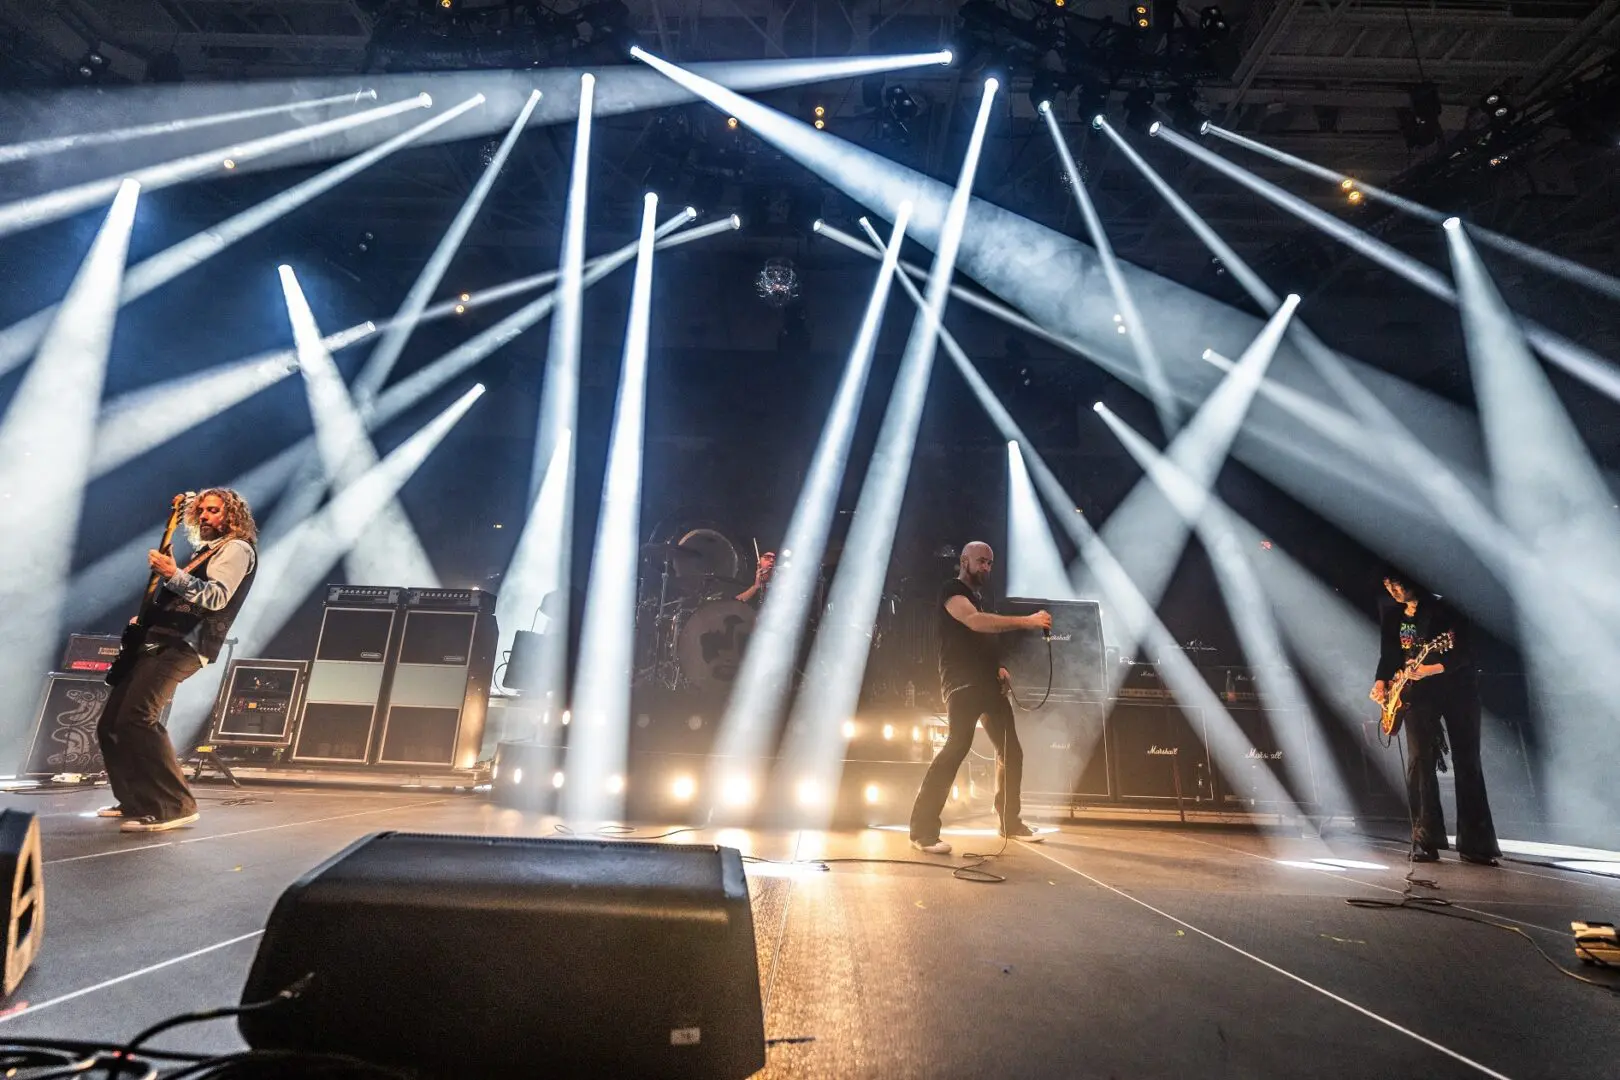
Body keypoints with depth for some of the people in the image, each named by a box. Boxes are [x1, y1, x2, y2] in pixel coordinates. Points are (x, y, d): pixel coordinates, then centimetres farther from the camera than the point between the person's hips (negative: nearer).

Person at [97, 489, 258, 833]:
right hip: (159, 642, 10)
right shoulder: (203, 549, 26)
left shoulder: (237, 549, -3)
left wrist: (174, 575, -27)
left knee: (137, 718, -24)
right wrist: (144, 617, 19)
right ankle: (136, 801, 23)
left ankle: (175, 807, -20)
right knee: (109, 723, 12)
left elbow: (217, 597, -18)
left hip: (184, 646, -10)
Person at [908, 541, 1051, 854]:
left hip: (988, 684, 9)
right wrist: (1027, 621, -25)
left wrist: (999, 668, 9)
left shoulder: (980, 597, 24)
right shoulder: (952, 590, -4)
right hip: (962, 683, -9)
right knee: (957, 745, -20)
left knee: (1011, 750, 10)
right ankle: (923, 830, -17)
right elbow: (975, 622, -23)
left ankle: (1009, 821, 25)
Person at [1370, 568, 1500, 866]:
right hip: (1417, 694, 3)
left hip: (1457, 690, -3)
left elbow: (1464, 653, -15)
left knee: (1467, 764, -2)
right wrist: (1381, 683, -2)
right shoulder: (1391, 615, 7)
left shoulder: (1442, 607, -8)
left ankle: (1475, 844, 4)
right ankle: (1426, 842, -2)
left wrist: (1430, 669, -29)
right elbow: (1388, 656, 14)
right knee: (1420, 762, -6)